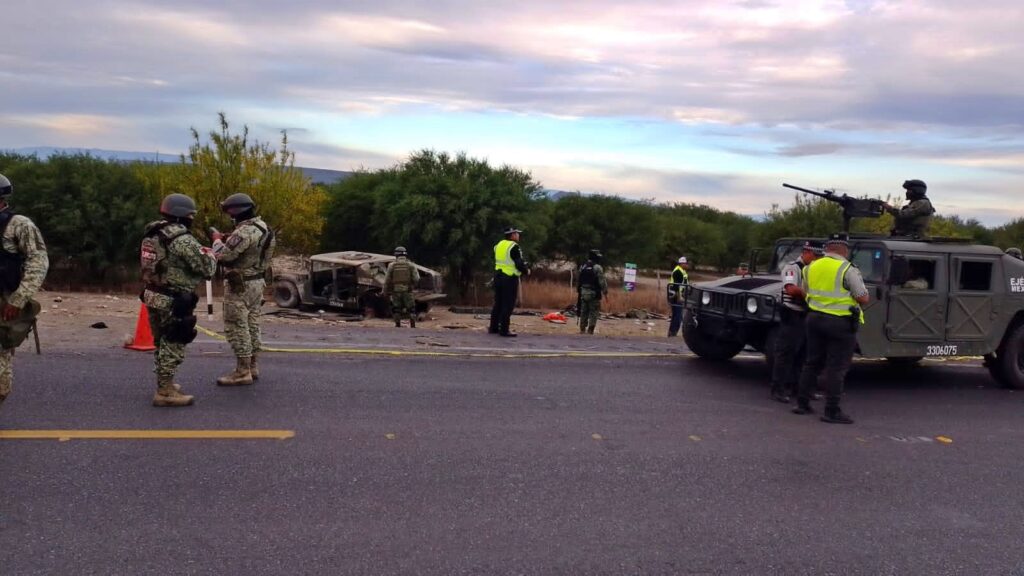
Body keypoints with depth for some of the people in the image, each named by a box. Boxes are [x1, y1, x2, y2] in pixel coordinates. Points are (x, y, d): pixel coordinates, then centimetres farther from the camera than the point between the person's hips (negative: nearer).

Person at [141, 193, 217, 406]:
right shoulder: (182, 239, -19)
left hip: (152, 295, 9)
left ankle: (164, 384, 32)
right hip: (172, 301, -9)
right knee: (172, 346, -2)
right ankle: (165, 392, 0)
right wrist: (210, 254, 4)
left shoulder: (152, 234, 9)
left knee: (162, 342, 20)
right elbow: (206, 268, -18)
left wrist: (199, 251, 10)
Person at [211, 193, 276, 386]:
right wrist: (227, 240, 10)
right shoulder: (262, 226, 9)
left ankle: (242, 372, -2)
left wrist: (217, 240, -5)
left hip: (240, 285, -10)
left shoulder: (245, 231, -22)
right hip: (257, 282, 10)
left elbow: (223, 255, -24)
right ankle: (252, 366, 22)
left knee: (237, 328, -4)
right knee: (252, 325, 15)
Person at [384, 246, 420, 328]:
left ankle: (398, 325, 11)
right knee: (411, 309, 7)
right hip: (407, 291, 0)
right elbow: (416, 279, -4)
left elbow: (387, 280, 0)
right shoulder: (411, 265, 0)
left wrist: (386, 291, 9)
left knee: (396, 310, 12)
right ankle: (412, 325, 0)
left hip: (395, 291, 0)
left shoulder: (391, 265, 0)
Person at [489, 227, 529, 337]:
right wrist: (526, 271, 1)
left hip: (498, 276, 8)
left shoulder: (499, 245, 10)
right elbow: (519, 264, -17)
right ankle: (504, 330, -2)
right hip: (510, 278, -8)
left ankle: (493, 327, 19)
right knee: (508, 305, -3)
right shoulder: (514, 247, -14)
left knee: (498, 303, 15)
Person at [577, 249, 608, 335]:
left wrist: (579, 291, 22)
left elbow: (579, 280, 14)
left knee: (583, 312, 12)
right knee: (593, 313, -1)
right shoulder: (597, 268, -11)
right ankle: (590, 330, -5)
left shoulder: (582, 267, 10)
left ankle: (582, 329, 14)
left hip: (583, 292, 6)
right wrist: (605, 292, -5)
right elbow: (602, 281, -12)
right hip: (594, 293, -6)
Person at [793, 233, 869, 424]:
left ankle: (802, 403, 19)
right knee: (836, 368, -1)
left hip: (815, 318, 6)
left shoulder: (811, 267, 7)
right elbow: (863, 298, -12)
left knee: (812, 363, 15)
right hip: (840, 323, -6)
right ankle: (831, 411, 0)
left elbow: (805, 292, 18)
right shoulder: (847, 270, -12)